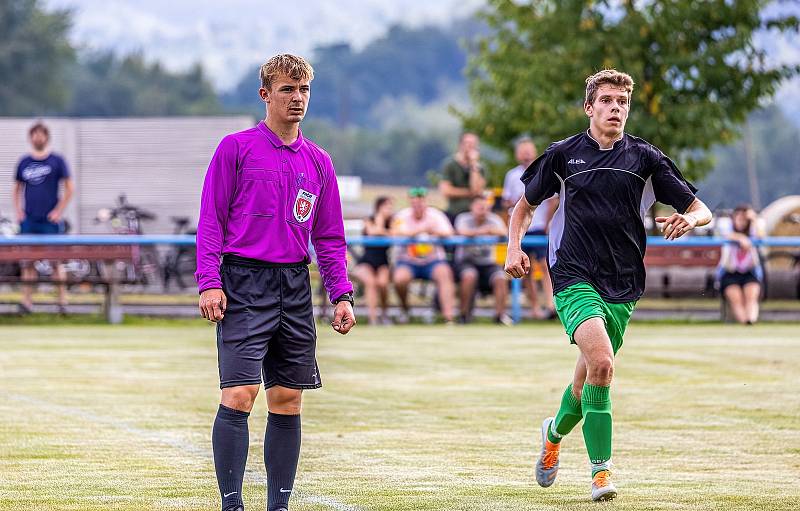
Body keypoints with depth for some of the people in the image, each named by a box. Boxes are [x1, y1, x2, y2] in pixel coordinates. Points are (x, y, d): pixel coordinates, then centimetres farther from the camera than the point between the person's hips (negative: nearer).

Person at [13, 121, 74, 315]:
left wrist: (59, 211, -7)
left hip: (50, 220, -3)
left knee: (56, 261, -1)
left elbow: (70, 188, 0)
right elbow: (17, 189, 19)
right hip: (28, 220, 3)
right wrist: (18, 211, 6)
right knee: (27, 261, 1)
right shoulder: (24, 163, 11)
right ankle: (27, 301, 3)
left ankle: (62, 300, 3)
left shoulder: (57, 161, 1)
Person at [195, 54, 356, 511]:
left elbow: (330, 237, 17)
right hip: (244, 283, -5)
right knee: (239, 395, -13)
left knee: (289, 401, 5)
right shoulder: (236, 149, 0)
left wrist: (342, 295, 8)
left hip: (295, 288, 5)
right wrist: (209, 282, -11)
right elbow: (211, 220, -1)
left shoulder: (318, 161, 13)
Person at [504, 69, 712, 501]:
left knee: (588, 377, 10)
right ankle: (601, 469, -20)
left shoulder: (644, 157, 5)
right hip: (574, 278, -3)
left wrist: (688, 220, -18)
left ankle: (555, 432, 44)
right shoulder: (563, 154, 4)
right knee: (601, 363, -25)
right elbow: (525, 205, 18)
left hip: (622, 285, 3)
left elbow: (700, 210, 5)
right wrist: (514, 247, 1)